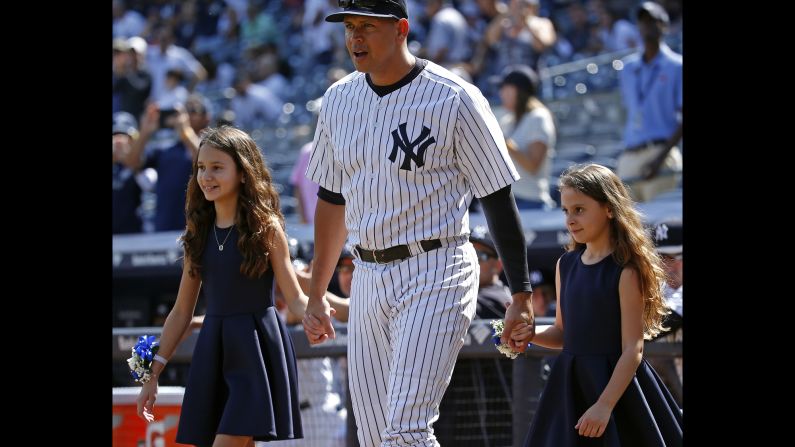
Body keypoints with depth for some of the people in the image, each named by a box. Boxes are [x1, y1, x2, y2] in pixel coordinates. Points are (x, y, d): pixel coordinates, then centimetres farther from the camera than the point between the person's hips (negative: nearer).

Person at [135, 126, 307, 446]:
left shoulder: (266, 227, -2)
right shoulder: (199, 233, 11)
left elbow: (295, 298, -5)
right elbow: (181, 312, 15)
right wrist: (152, 375, 11)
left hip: (256, 352, -5)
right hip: (213, 351, 5)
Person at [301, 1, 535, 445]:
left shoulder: (454, 99, -9)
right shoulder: (339, 100, 9)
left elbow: (498, 197, -7)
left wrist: (521, 294, -9)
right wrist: (317, 294, 21)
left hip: (436, 275, -7)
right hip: (369, 277, 7)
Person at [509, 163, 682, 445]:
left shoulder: (626, 271, -12)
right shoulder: (566, 265, 9)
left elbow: (633, 350, -15)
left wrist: (605, 405, -21)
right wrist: (531, 336, -2)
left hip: (616, 382, -6)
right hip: (570, 384, 6)